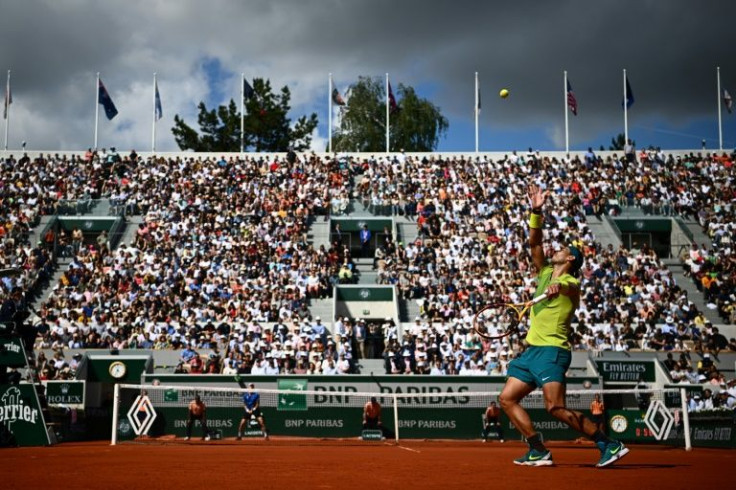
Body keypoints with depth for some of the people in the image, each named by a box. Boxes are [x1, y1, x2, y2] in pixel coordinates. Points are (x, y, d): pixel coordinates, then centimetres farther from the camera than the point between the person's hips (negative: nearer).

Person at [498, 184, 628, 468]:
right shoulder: (545, 273, 17)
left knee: (556, 408, -18)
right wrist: (536, 212, -1)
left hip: (552, 351, -9)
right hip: (532, 349, 9)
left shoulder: (570, 282, -5)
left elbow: (570, 289, -31)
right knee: (507, 399, 4)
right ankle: (539, 451, 5)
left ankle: (610, 445, -10)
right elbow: (534, 243, 9)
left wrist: (558, 287, -54)